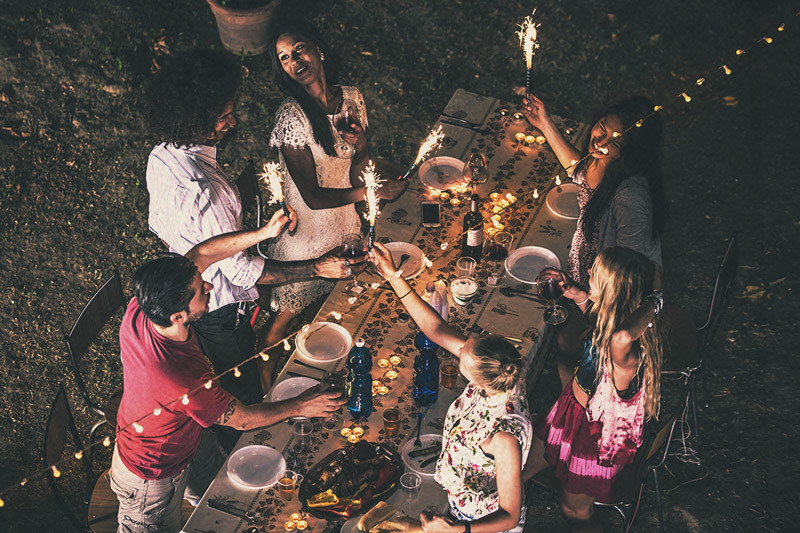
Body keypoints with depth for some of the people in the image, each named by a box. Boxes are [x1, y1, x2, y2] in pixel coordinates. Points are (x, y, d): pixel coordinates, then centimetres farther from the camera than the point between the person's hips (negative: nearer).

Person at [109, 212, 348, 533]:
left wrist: (264, 233, -18)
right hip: (154, 478, -7)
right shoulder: (187, 383, -46)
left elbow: (198, 256, -13)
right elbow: (242, 419, -26)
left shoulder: (140, 309, -28)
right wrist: (300, 407, -12)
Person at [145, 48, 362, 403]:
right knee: (242, 397, 17)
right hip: (218, 308, -9)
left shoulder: (161, 157, -9)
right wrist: (317, 268, -28)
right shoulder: (205, 191, -39)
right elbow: (241, 270, -31)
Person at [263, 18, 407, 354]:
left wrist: (361, 146, -18)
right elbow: (312, 196, -24)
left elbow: (354, 175, 4)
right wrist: (370, 192, -29)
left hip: (346, 222, 6)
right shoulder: (292, 116, -24)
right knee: (289, 314, 10)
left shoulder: (351, 98, -5)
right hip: (306, 230, -6)